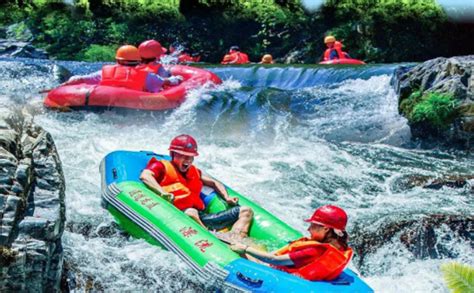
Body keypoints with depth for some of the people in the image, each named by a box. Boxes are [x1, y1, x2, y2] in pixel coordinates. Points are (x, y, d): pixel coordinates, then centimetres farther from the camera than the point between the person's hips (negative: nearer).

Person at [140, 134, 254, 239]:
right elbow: (144, 176, -12)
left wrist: (227, 198, 17)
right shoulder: (162, 166, 8)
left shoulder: (194, 171, 28)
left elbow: (214, 183, 37)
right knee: (191, 212, -43)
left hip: (202, 218, 7)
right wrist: (163, 193, -27)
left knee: (246, 211, -4)